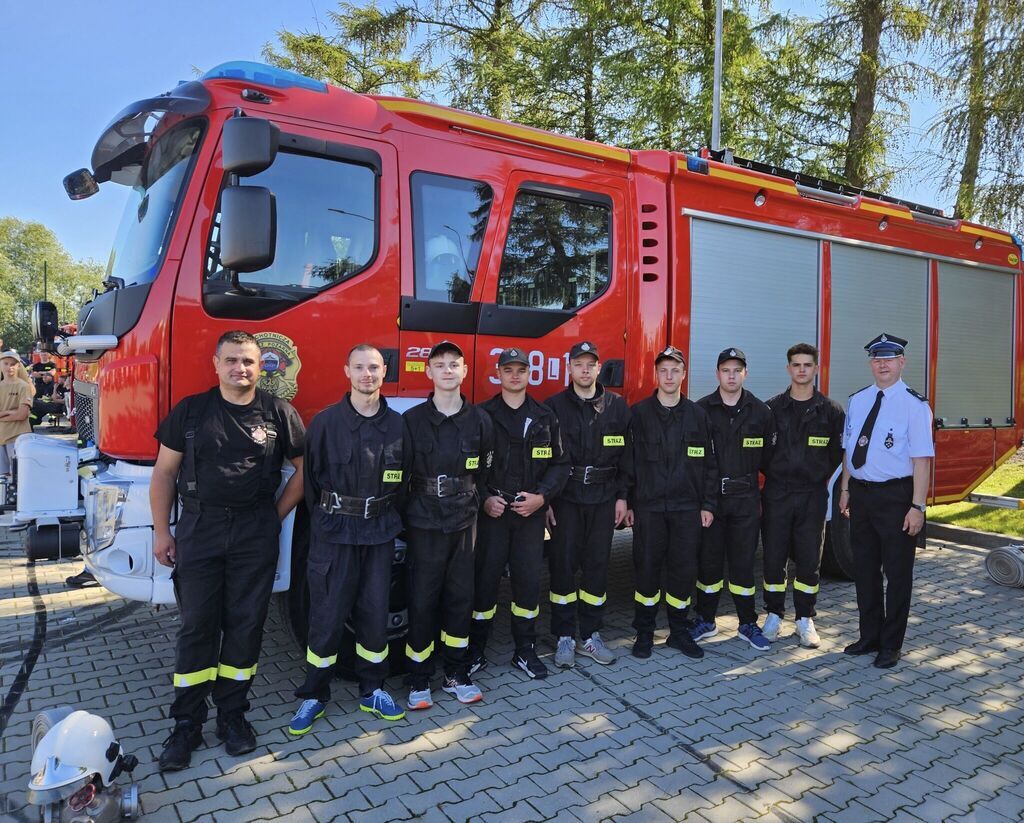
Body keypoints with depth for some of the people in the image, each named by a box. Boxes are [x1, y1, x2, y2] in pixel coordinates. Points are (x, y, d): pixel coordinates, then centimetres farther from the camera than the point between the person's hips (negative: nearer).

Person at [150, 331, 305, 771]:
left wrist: (276, 515, 2)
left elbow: (304, 467, 7)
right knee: (197, 626, 5)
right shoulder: (190, 412, 2)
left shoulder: (278, 413, 1)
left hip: (255, 534, 0)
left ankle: (232, 714, 23)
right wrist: (161, 531, 1)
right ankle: (187, 724, 17)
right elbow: (164, 473, 5)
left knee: (246, 625, 7)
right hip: (199, 530, 0)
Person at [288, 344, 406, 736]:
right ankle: (314, 696, 20)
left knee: (375, 613, 11)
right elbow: (310, 476, 0)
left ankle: (373, 691, 26)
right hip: (334, 531, -2)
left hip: (379, 532, 3)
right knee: (327, 615, 4)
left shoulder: (397, 424, 4)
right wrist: (323, 518, 3)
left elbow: (403, 480, 9)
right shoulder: (326, 421, -4)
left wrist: (390, 519, 6)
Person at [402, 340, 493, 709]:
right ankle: (418, 681, 18)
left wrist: (474, 504, 7)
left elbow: (483, 471, 11)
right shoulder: (411, 420, -5)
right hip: (424, 525, -3)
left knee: (460, 599, 10)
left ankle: (457, 675, 25)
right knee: (422, 601, 4)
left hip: (463, 523, 3)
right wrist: (405, 513, -3)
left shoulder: (479, 420, 3)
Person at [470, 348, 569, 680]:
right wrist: (484, 499, -12)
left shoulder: (545, 417, 7)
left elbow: (559, 464, 6)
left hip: (531, 514, 2)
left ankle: (525, 650, 22)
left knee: (528, 580, 6)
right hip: (491, 512, -2)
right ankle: (476, 650, 18)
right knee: (485, 580, 3)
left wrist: (541, 496, -7)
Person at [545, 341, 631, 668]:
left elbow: (627, 454, 5)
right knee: (563, 565, 2)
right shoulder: (554, 407, -1)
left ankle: (590, 635, 21)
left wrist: (621, 496, 1)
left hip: (603, 499, 2)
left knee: (597, 565, 8)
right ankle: (565, 638, 14)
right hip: (565, 498, -1)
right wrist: (545, 499, -6)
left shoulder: (617, 406, 5)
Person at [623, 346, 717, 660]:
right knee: (647, 568, 3)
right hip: (648, 507, -1)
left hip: (687, 507, 2)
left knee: (684, 570, 5)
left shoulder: (697, 414, 6)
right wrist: (627, 503, -2)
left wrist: (708, 505, 3)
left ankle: (679, 632, 21)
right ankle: (644, 633, 17)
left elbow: (709, 464, 8)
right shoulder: (639, 413, 2)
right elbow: (628, 461, 2)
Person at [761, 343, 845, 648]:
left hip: (813, 495, 0)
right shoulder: (772, 408, 3)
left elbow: (838, 452, 8)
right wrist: (773, 475, 2)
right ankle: (774, 615, 19)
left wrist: (824, 477, 3)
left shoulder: (831, 410, 3)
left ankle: (805, 619, 18)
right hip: (777, 494, 0)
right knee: (774, 557, 5)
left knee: (809, 560, 5)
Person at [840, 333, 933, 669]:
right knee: (864, 569, 15)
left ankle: (891, 645, 22)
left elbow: (922, 459, -14)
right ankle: (869, 637, 31)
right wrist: (845, 489, 11)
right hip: (861, 494, 6)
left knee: (897, 572, 7)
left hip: (895, 496, -6)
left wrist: (917, 507, -18)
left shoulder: (914, 404, -10)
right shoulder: (857, 401, 7)